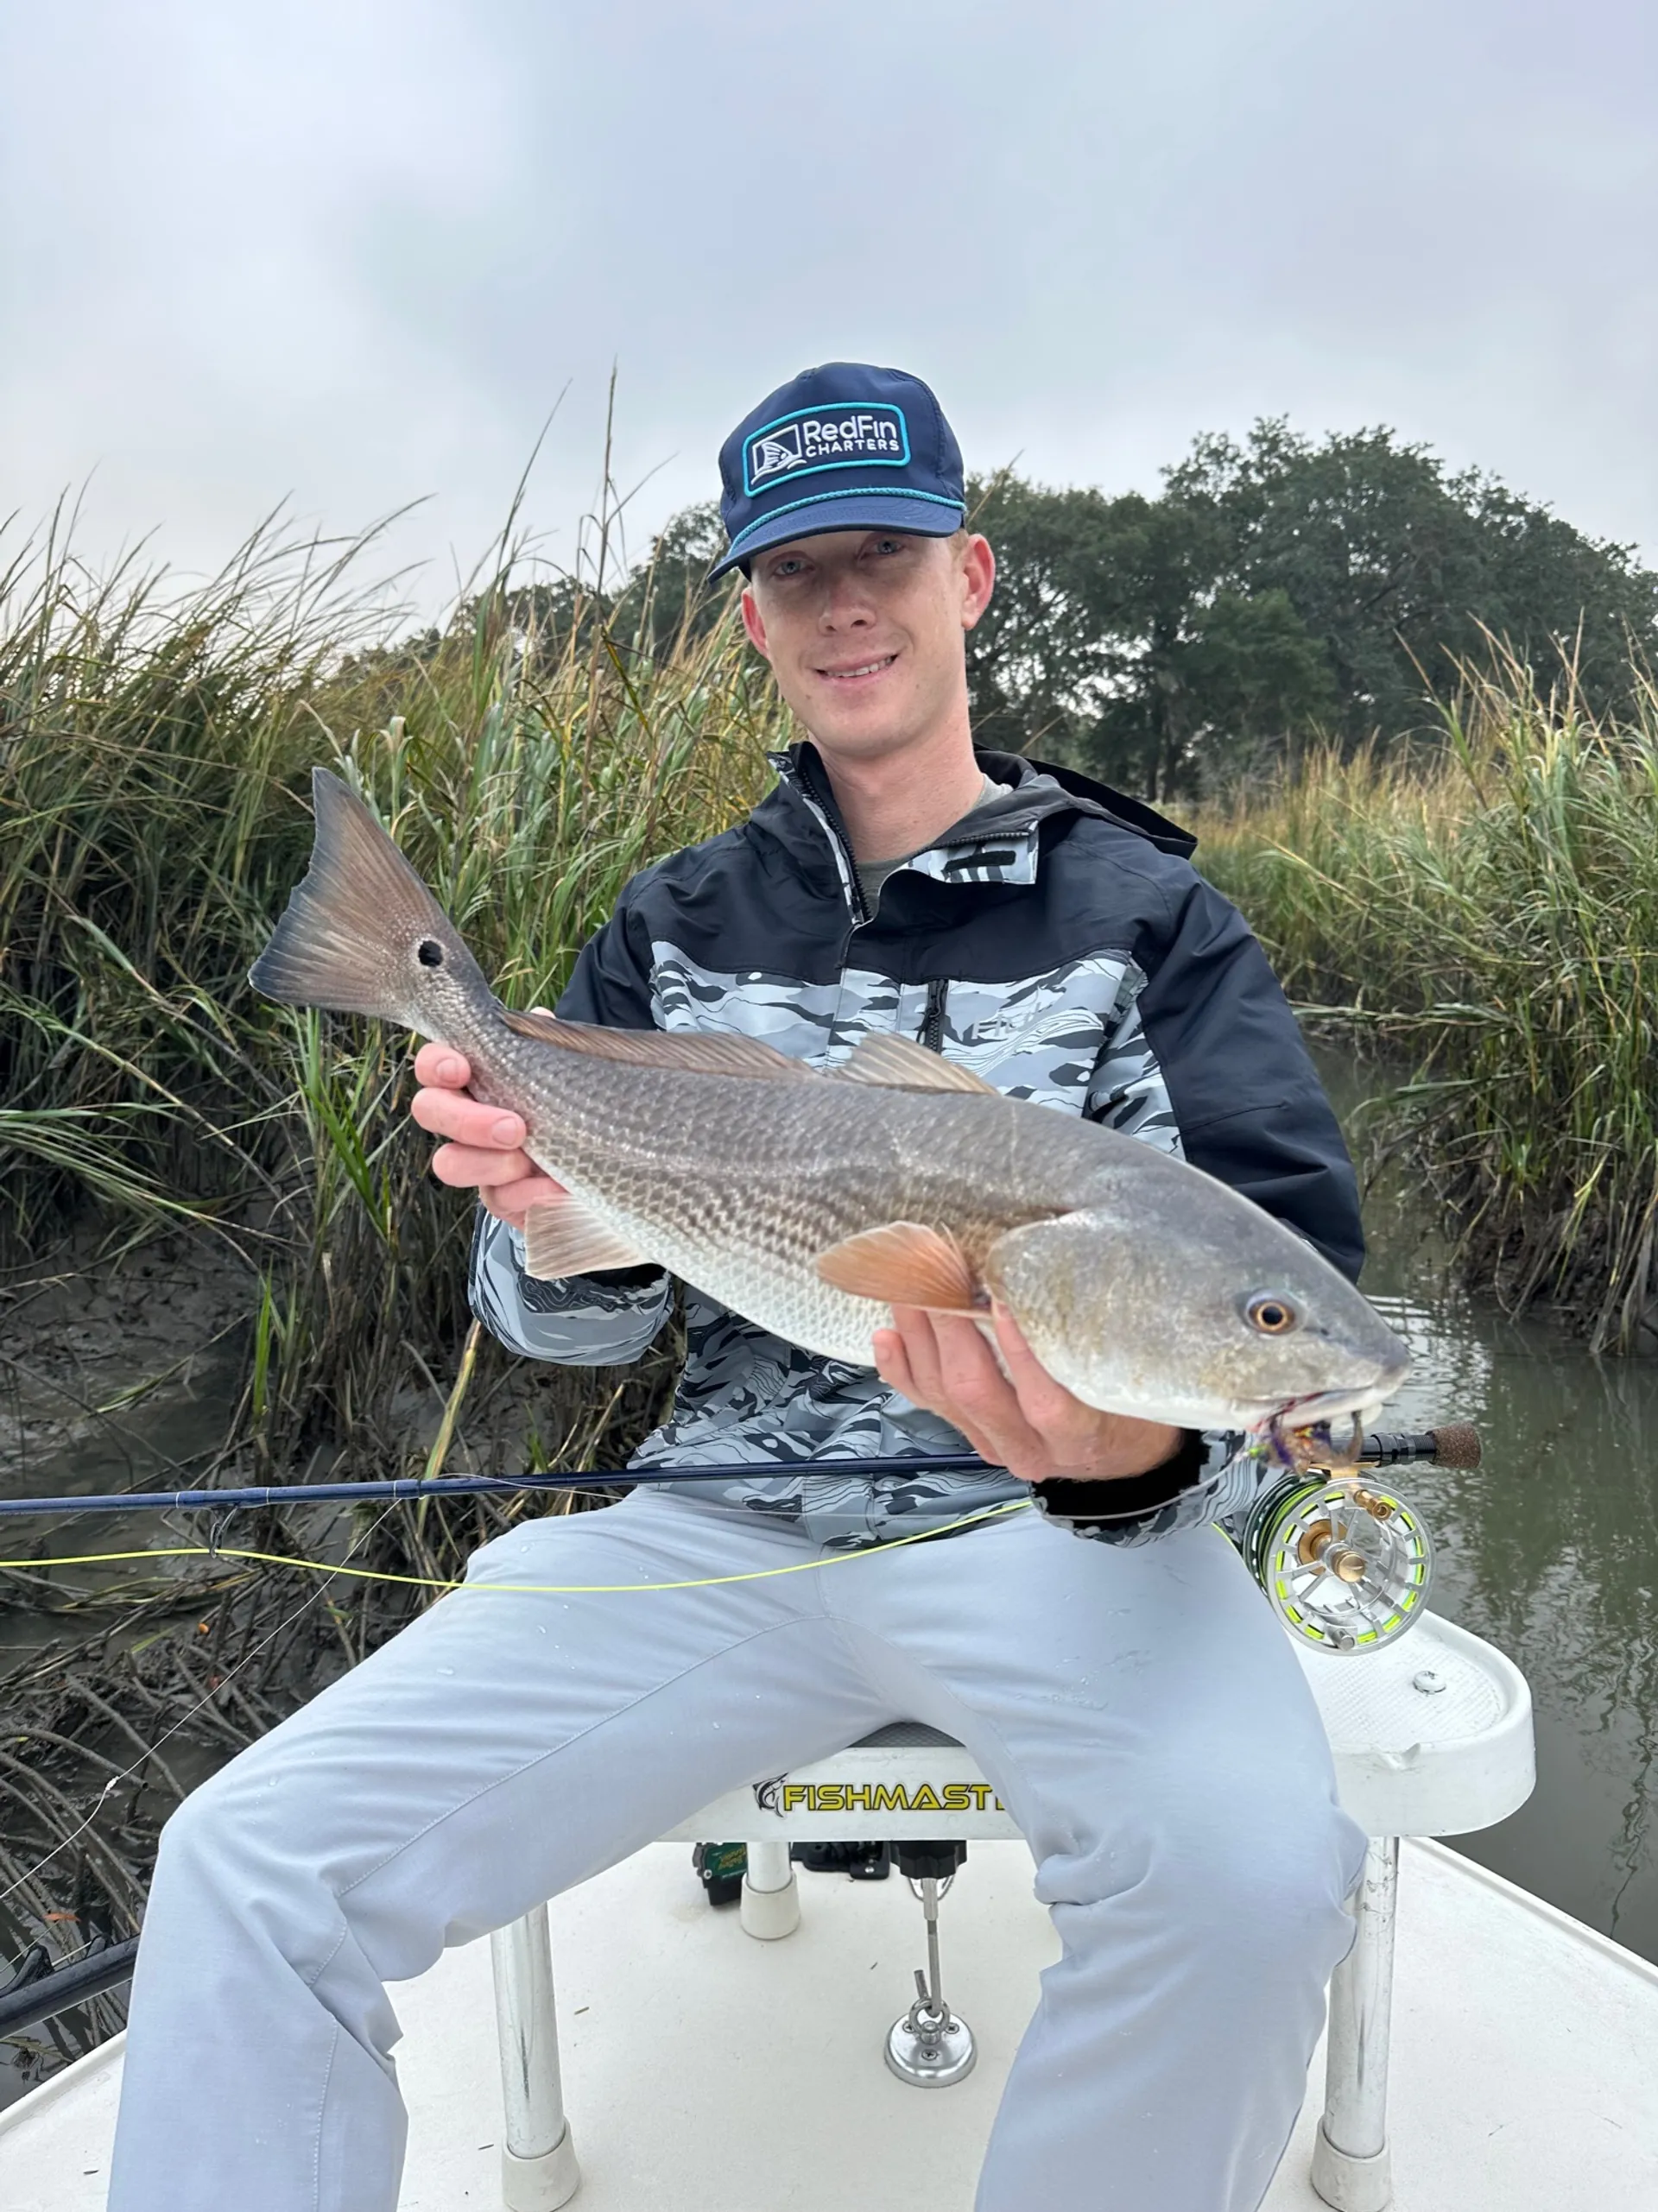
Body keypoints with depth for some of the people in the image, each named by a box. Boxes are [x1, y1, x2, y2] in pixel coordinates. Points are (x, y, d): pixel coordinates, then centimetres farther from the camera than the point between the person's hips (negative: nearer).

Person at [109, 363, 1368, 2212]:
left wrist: (1144, 1452, -32)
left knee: (1244, 1870, -31)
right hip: (721, 1520, 2)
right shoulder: (675, 927, 10)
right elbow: (569, 1329, 7)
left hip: (1048, 1531, -1)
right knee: (246, 1867, -13)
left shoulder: (1144, 909, 3)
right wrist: (565, 1231, -18)